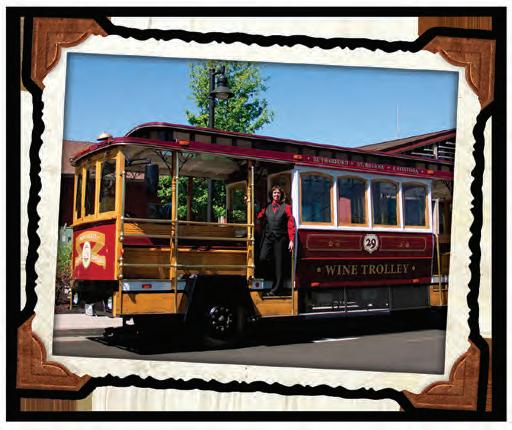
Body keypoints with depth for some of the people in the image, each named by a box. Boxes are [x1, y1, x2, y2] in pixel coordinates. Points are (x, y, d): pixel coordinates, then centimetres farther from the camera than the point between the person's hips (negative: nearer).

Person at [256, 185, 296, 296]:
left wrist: (291, 240, -6)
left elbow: (291, 225, 2)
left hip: (280, 238, -2)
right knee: (262, 258, -19)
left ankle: (276, 289, 7)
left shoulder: (286, 207, 6)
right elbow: (258, 218, 3)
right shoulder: (266, 207, 14)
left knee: (279, 265, 0)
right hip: (268, 237, 2)